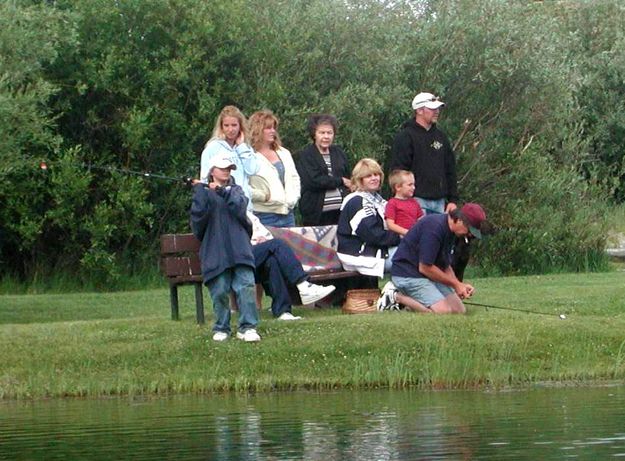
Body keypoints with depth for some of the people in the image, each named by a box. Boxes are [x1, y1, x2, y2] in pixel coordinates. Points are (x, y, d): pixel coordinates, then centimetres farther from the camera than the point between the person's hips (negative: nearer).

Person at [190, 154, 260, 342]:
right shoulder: (204, 193, 13)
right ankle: (221, 328, 8)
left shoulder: (236, 190, 19)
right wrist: (199, 191, -10)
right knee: (220, 290, -6)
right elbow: (198, 216, -4)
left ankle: (247, 327, -11)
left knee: (246, 285, -13)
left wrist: (222, 192, -13)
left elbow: (240, 208, -2)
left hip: (239, 247, 1)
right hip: (215, 249, -1)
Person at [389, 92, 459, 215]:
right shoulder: (405, 137, -3)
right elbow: (398, 171, -8)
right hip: (417, 200, -7)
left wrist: (453, 199, 14)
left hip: (439, 201, 7)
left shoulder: (441, 137, 18)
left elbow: (450, 171, 21)